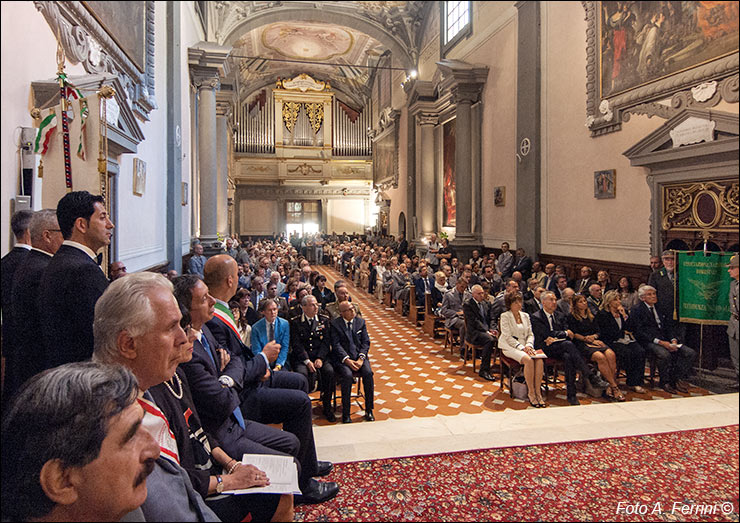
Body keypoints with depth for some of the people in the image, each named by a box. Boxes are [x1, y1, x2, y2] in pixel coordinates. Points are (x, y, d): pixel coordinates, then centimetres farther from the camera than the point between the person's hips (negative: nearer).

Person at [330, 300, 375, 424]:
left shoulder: (361, 322, 12)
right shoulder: (334, 324, 2)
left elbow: (366, 342, 6)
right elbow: (336, 345, -6)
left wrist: (361, 358, -10)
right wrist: (347, 360, -19)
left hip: (359, 357, 3)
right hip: (342, 358, -3)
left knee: (368, 373, -25)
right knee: (347, 375, -31)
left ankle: (369, 411, -10)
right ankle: (346, 414, -19)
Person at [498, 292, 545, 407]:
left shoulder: (525, 315, 16)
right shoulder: (505, 316, -2)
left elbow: (530, 334, 14)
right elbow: (508, 337, -9)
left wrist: (528, 345, -6)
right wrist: (522, 347, -17)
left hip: (525, 346, 5)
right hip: (510, 347, -5)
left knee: (539, 360, -26)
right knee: (528, 360, -33)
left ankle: (538, 392, -21)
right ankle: (531, 392, -22)